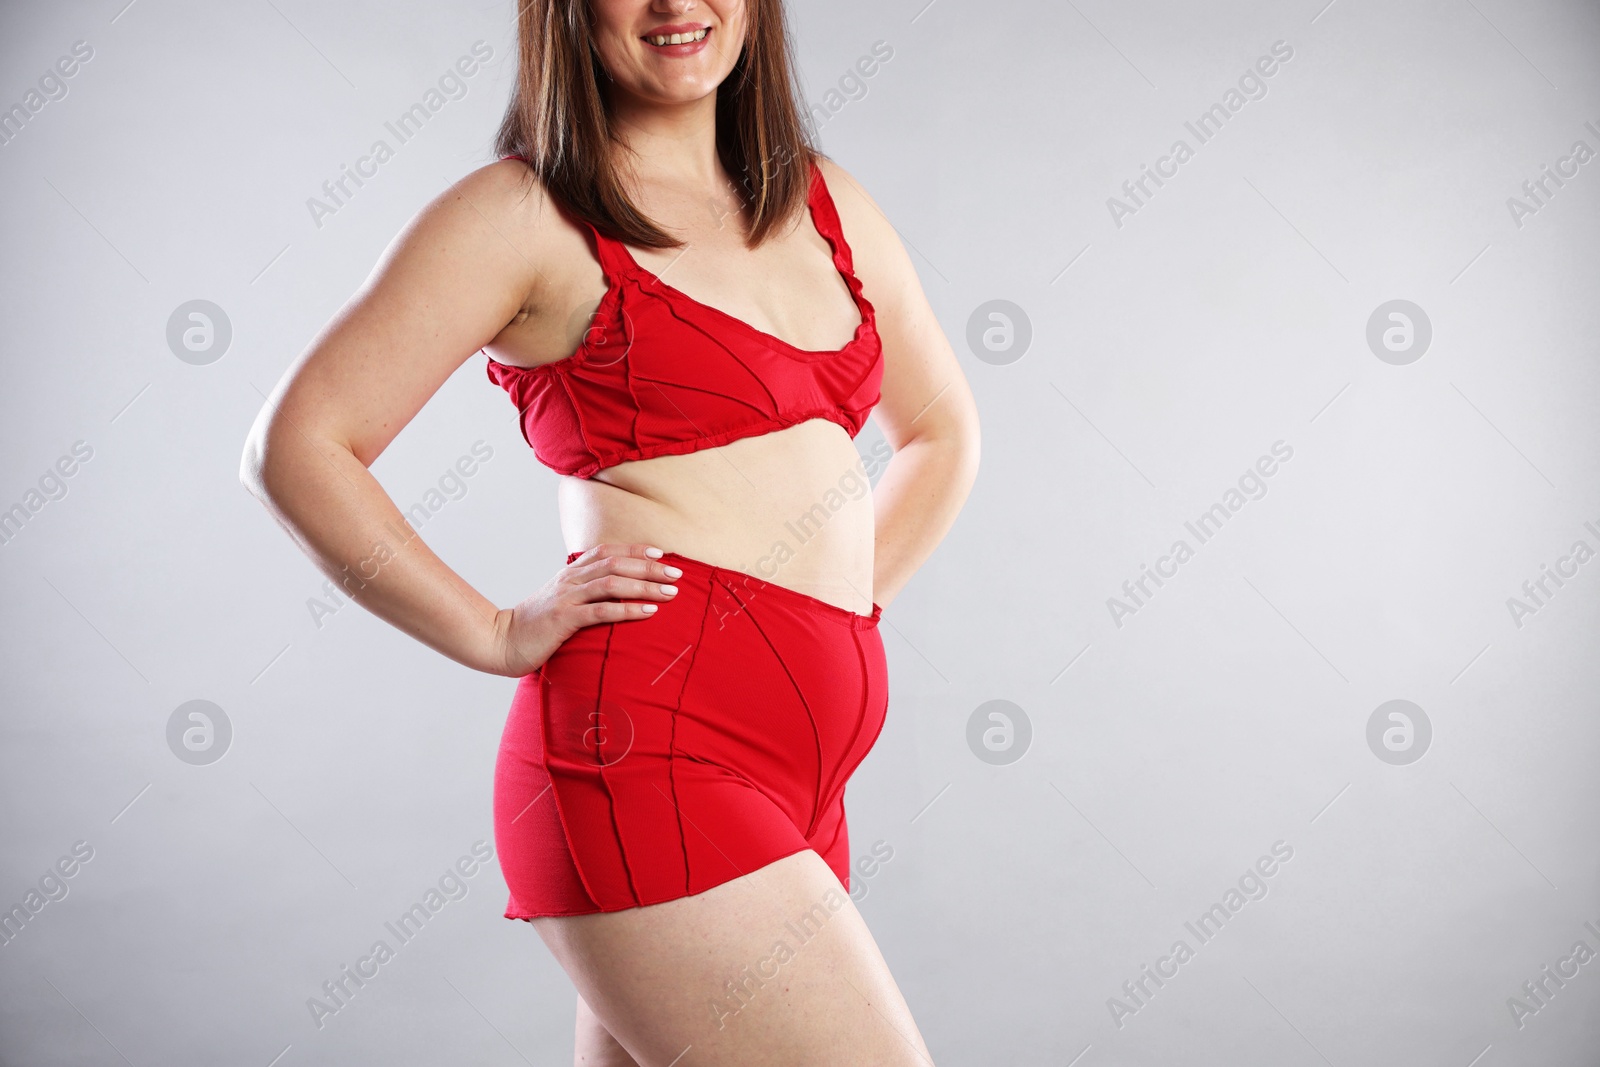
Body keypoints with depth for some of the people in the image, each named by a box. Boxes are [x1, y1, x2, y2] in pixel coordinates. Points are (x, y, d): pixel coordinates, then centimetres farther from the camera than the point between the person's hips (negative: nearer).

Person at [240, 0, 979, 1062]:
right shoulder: (524, 211, -2)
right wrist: (500, 635, -6)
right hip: (652, 756, -7)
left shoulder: (827, 202, 16)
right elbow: (299, 447, -4)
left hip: (796, 776, 7)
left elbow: (943, 430, 29)